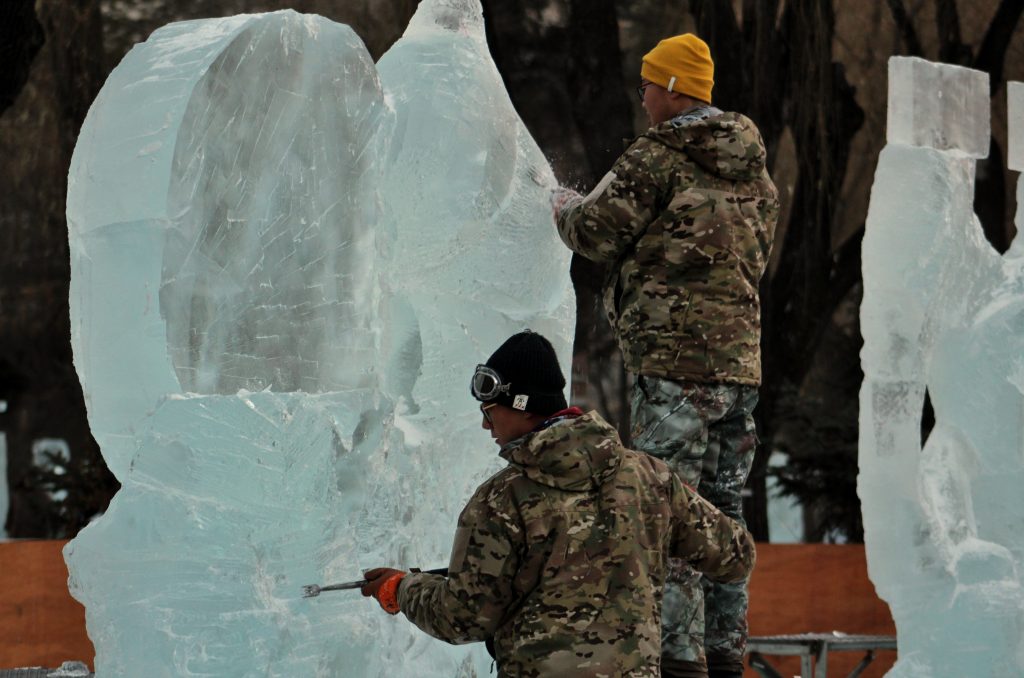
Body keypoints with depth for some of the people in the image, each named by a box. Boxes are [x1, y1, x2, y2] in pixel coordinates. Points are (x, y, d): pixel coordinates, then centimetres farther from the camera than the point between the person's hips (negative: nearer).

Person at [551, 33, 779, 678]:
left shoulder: (657, 158, -9)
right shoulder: (753, 166, 15)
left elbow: (597, 233, -6)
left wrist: (566, 204, 16)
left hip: (674, 358, -8)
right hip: (741, 354, 8)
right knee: (722, 508, 13)